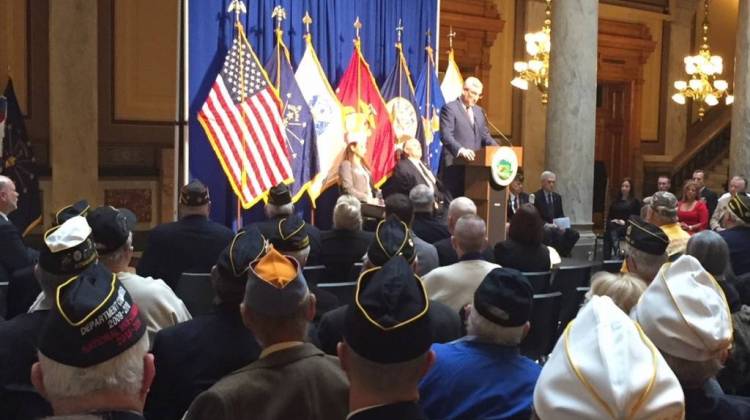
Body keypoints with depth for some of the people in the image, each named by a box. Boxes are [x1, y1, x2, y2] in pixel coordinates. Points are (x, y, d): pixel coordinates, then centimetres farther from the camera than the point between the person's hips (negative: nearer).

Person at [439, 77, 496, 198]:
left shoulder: (479, 111, 21)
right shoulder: (449, 108, -3)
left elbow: (484, 135, 20)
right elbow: (446, 136, -13)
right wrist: (460, 150, -29)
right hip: (455, 164, -6)